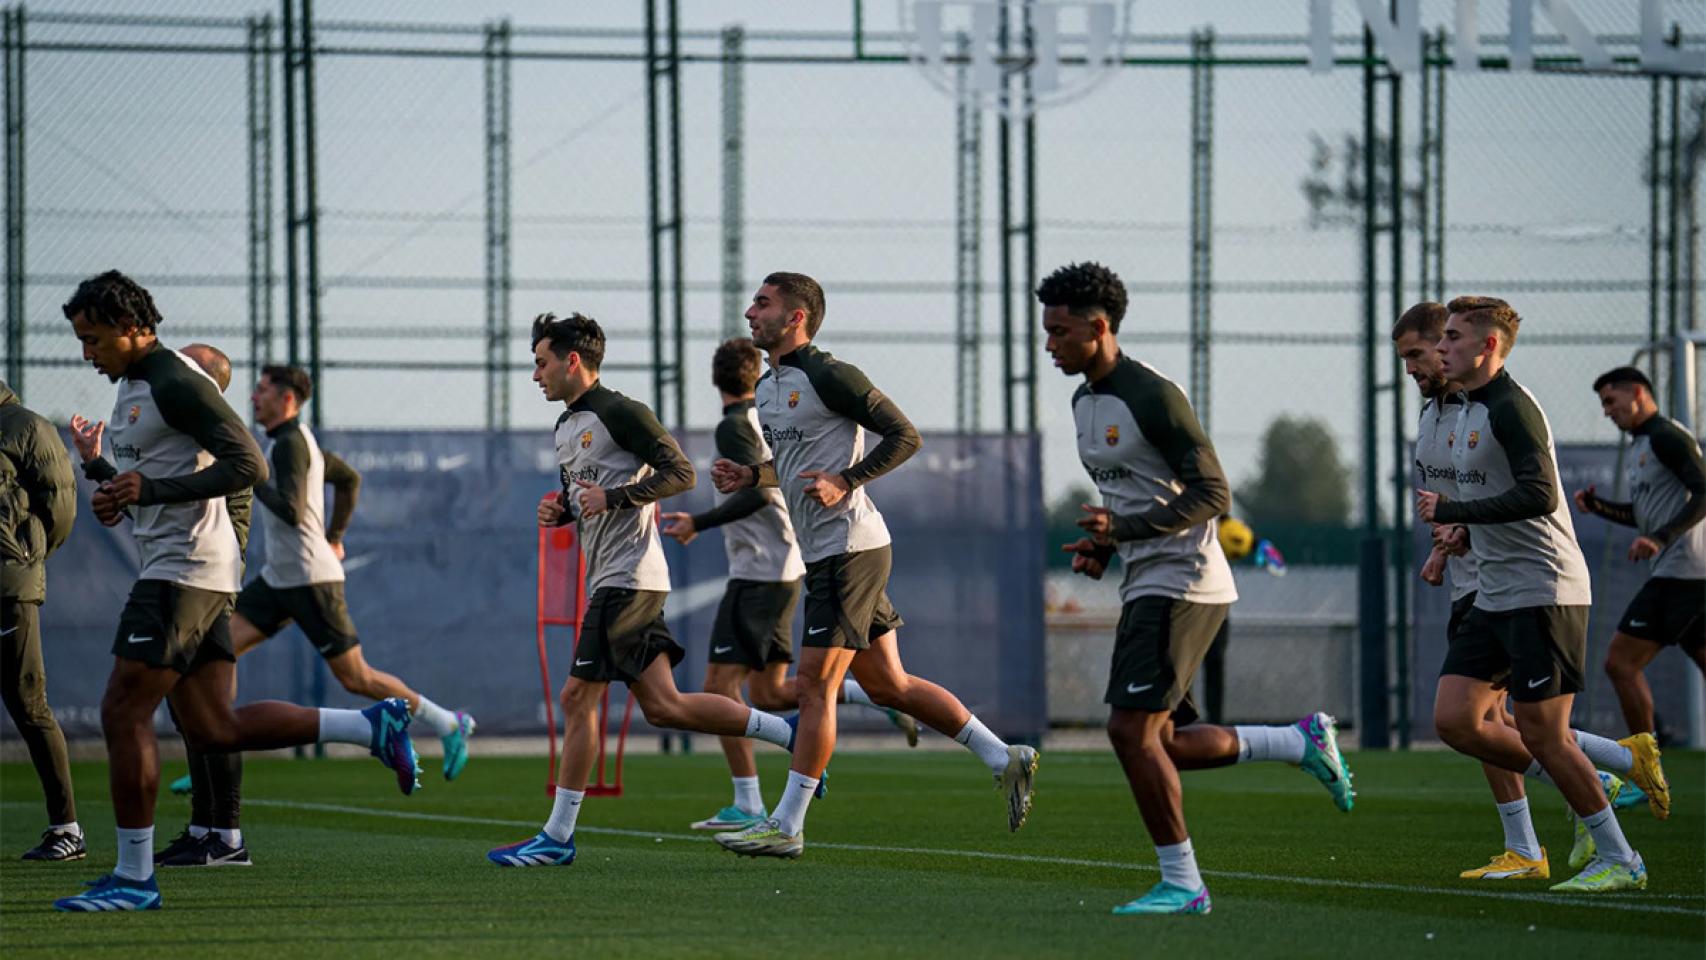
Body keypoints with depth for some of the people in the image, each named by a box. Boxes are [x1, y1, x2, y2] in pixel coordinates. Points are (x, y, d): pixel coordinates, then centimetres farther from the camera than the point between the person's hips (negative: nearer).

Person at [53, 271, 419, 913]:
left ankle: (134, 878, -3)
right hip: (170, 567, 10)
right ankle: (372, 726, 10)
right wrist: (117, 498, 10)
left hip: (186, 567, -10)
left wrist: (150, 490, -23)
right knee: (214, 729, 7)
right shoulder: (131, 384, 18)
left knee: (123, 713, -8)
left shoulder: (177, 384, -13)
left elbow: (247, 466, -19)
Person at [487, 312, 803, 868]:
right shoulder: (566, 427, 19)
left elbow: (680, 473, -14)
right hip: (609, 581, 10)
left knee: (578, 698, -9)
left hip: (627, 581, -10)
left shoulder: (620, 414, -10)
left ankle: (558, 837, -6)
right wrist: (561, 511, 9)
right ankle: (789, 733, 9)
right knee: (662, 707, 5)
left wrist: (613, 497, -21)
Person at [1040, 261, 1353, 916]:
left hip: (1183, 583, -10)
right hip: (1145, 586, 10)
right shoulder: (1085, 401, 14)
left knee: (1131, 728, -14)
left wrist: (1122, 529, -26)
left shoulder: (1154, 396, -16)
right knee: (1159, 743, 9)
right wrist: (1102, 548, 8)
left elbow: (1212, 496, -18)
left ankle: (1181, 882, -7)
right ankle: (1303, 742, 22)